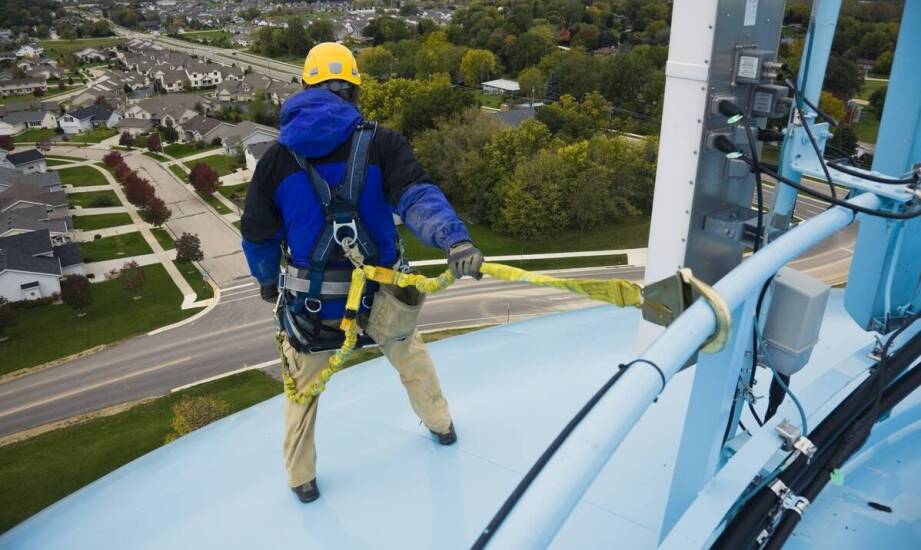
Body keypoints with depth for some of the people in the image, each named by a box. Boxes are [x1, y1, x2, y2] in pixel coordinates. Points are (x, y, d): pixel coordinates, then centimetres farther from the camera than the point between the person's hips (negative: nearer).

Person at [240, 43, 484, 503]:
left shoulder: (277, 156, -5)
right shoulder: (380, 143, -10)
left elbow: (257, 237, 4)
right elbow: (416, 196, -29)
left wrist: (268, 282, 21)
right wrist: (454, 237, -38)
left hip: (308, 305, 0)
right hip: (379, 301, 0)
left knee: (303, 388, 23)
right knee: (409, 352, 30)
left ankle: (302, 480, 39)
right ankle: (441, 425, 51)